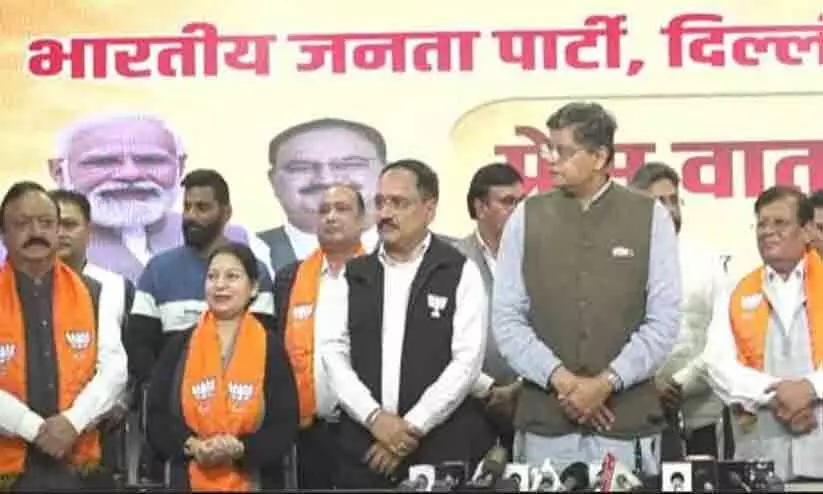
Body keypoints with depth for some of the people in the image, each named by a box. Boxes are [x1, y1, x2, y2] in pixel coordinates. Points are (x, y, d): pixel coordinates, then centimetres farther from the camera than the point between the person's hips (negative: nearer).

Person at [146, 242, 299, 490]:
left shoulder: (271, 347, 3)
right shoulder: (179, 346, 7)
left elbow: (285, 425, -1)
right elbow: (156, 418, 5)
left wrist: (242, 449, -19)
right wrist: (191, 445, -15)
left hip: (254, 482, -1)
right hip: (189, 481, 1)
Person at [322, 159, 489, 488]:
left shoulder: (460, 273, 0)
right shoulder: (355, 275, 10)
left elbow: (467, 362, -7)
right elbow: (334, 353, 4)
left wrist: (411, 427, -12)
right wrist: (375, 417, -10)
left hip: (440, 448, -3)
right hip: (363, 447, 3)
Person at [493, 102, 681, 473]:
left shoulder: (651, 217, 1)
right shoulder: (525, 218, 4)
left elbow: (664, 320, -3)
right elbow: (506, 320, 0)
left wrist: (607, 381, -12)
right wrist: (560, 378, -12)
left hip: (627, 421, -1)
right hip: (544, 421, 1)